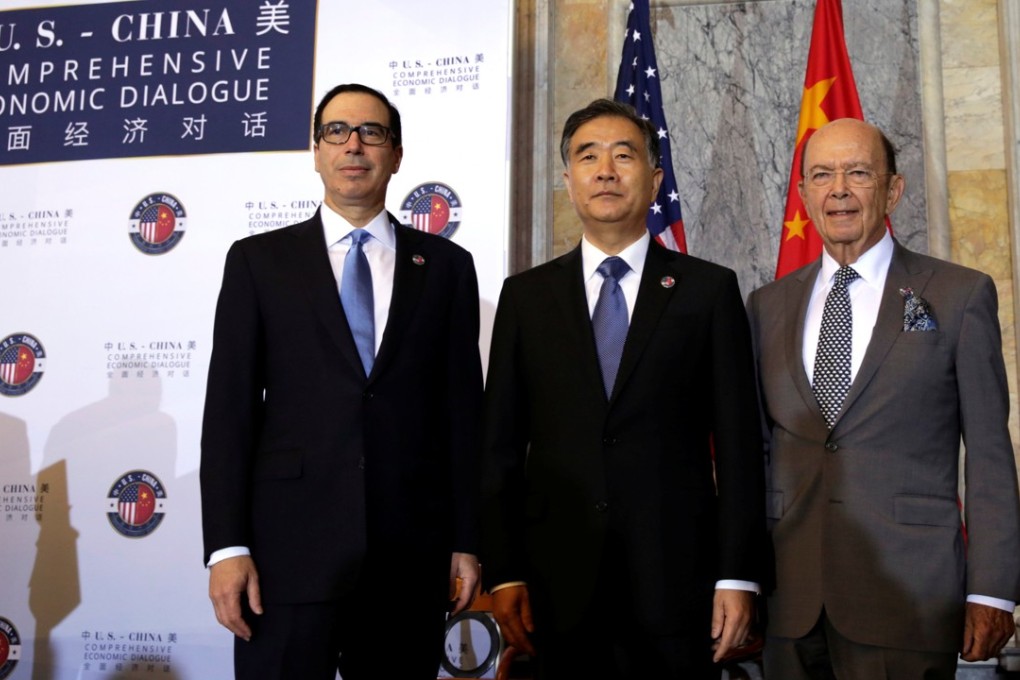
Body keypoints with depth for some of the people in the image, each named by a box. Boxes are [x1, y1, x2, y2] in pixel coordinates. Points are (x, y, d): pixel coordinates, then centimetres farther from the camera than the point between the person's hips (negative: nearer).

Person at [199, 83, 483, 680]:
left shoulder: (446, 265, 9)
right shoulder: (259, 260, 7)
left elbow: (463, 407, 7)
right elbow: (230, 407, 2)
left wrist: (466, 541, 5)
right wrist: (226, 547, -5)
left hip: (411, 555, 1)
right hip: (289, 546, -1)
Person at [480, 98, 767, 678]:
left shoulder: (710, 289, 2)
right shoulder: (526, 295, 6)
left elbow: (738, 442, 0)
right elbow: (502, 445, 5)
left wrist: (738, 575, -4)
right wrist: (503, 574, 0)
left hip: (675, 581, -1)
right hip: (558, 585, 1)